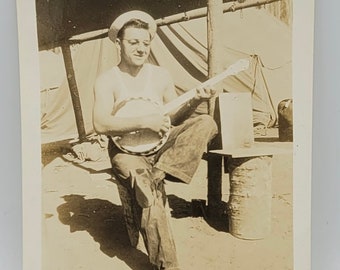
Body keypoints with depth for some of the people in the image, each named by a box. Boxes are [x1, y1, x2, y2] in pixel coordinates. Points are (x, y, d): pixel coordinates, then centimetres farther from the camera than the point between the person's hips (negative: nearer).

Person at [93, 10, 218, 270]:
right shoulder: (107, 80, -5)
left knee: (206, 123, -17)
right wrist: (144, 122, -27)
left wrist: (194, 101, -11)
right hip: (127, 149, -4)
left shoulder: (161, 75, 7)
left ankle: (157, 175, -26)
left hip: (161, 144, 5)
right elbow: (101, 124, -19)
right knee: (148, 190, -33)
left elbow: (173, 117, 9)